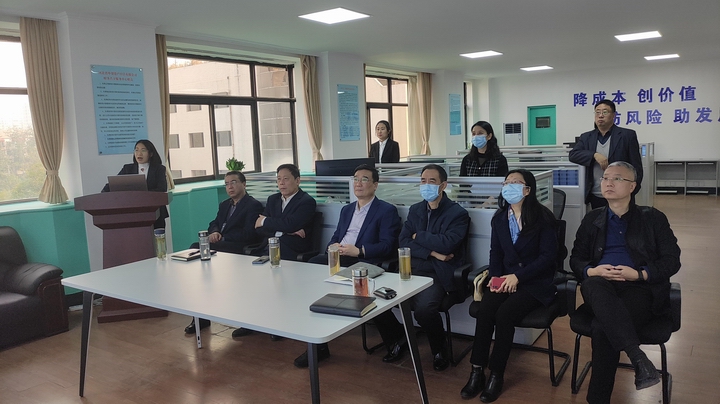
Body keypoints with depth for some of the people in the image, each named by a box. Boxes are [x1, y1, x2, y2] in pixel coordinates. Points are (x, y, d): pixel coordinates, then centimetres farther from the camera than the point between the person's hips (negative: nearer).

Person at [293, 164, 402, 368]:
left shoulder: (387, 211, 5)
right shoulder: (346, 209, 27)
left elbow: (387, 246, -6)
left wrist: (358, 251, -16)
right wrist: (333, 246, -1)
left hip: (362, 262, -6)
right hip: (337, 258, 6)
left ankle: (320, 344, -17)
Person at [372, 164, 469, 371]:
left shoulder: (458, 213, 0)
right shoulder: (415, 210, 16)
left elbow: (447, 243, -16)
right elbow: (403, 242, 5)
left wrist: (419, 236, -2)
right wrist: (432, 252, -10)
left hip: (438, 274, -5)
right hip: (410, 270, 5)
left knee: (424, 309, -34)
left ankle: (439, 350, 1)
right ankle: (397, 340, 12)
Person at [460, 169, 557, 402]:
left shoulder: (542, 217, -6)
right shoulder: (499, 218, 11)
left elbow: (548, 256, -11)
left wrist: (518, 276, -17)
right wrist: (496, 277, -5)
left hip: (536, 282, -4)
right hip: (505, 279, 4)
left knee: (504, 313, -28)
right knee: (484, 309, -24)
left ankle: (496, 374, -13)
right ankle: (477, 371, -17)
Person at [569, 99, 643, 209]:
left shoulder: (627, 135, 0)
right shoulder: (586, 137, 10)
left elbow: (636, 167, -1)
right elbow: (573, 154, -3)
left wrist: (631, 194, -8)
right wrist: (595, 155, -18)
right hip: (595, 197, 3)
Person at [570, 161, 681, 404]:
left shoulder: (653, 218, 14)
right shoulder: (592, 219, 21)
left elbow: (672, 261, 6)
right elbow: (576, 259, 16)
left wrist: (640, 274, -12)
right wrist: (591, 270, -8)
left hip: (640, 287, -2)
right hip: (600, 285, 2)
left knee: (602, 327, -32)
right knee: (594, 284, -38)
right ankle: (637, 356, -44)